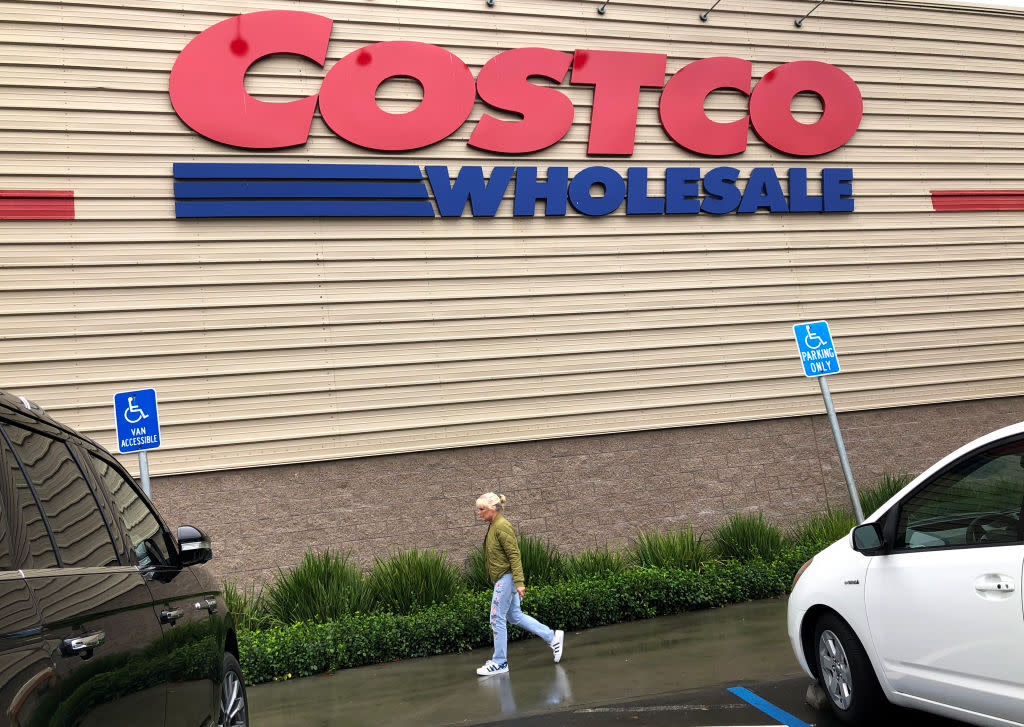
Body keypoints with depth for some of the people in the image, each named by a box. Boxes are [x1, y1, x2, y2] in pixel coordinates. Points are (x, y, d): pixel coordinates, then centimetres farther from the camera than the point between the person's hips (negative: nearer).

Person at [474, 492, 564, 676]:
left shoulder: (502, 526, -17)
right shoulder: (493, 526, 14)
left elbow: (514, 555, -21)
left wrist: (519, 582, -25)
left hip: (506, 578, -10)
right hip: (502, 579, 10)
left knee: (497, 619, -3)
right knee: (514, 616, 14)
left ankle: (500, 663, 6)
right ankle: (552, 636, 20)